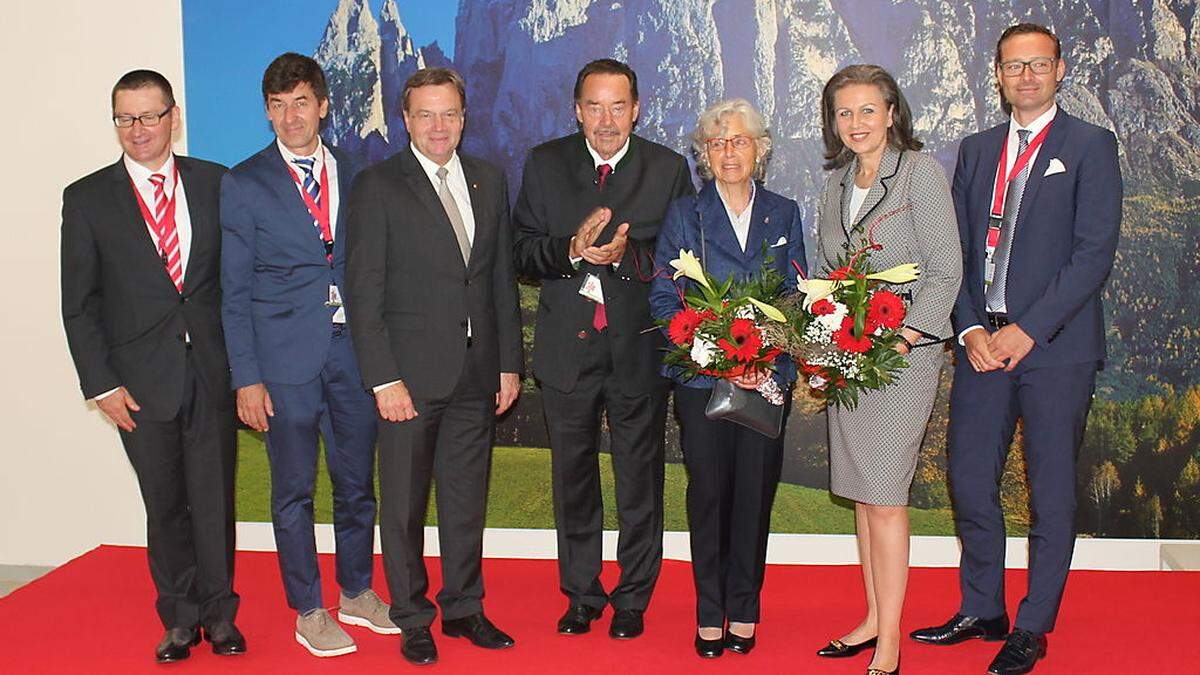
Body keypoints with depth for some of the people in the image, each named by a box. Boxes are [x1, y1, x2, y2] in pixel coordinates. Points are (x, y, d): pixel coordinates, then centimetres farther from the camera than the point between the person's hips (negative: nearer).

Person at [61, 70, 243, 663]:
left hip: (212, 370, 1)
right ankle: (180, 618, 25)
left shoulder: (214, 183, 4)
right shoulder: (87, 198, 2)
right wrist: (101, 384, -5)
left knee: (215, 496, 7)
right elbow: (79, 303, 2)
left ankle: (218, 613, 23)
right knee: (164, 503, 9)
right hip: (142, 379, 0)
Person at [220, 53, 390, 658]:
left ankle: (357, 594, 31)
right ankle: (309, 613, 21)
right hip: (285, 357, -3)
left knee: (357, 482, 13)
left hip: (352, 351, 3)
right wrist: (246, 377, -7)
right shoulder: (244, 183, 0)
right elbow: (234, 291, -2)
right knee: (293, 490, 6)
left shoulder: (353, 174, 8)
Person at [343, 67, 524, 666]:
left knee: (468, 497, 13)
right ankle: (412, 618, 22)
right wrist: (384, 378, -13)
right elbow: (363, 291, -8)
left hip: (477, 374, 4)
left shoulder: (488, 180, 10)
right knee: (404, 503, 7)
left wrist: (510, 363, 8)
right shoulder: (377, 187, -5)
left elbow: (503, 278, 12)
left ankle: (463, 608, 29)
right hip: (411, 374, -4)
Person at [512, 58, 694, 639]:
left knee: (640, 481, 9)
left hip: (639, 348, -1)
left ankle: (632, 599, 26)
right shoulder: (544, 164, 2)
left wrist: (627, 254, -22)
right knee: (573, 479, 14)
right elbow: (523, 252, -2)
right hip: (567, 346, 1)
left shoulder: (669, 169, -1)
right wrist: (571, 249, -21)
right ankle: (581, 594, 30)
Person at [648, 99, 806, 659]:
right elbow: (663, 298, -1)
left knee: (755, 493, 4)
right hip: (702, 376, -1)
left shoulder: (784, 215, 10)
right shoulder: (684, 215, 5)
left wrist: (770, 359, -11)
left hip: (767, 377, 1)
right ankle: (709, 613, 14)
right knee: (708, 493, 1)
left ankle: (744, 610, 18)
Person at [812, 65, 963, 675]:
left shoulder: (920, 171, -5)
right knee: (860, 491, 10)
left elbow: (946, 270, -8)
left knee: (883, 496, -7)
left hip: (902, 350, -6)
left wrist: (906, 336, -17)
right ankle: (874, 619, 21)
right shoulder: (835, 183, 14)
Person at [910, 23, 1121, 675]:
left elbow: (1094, 253, -9)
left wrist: (1028, 330, -15)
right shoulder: (976, 149, 15)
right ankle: (981, 610, 25)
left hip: (1056, 346, -4)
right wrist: (970, 329, -3)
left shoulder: (1090, 146, 0)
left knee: (1050, 492, 4)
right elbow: (958, 249, 11)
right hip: (982, 343, 5)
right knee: (969, 480, 8)